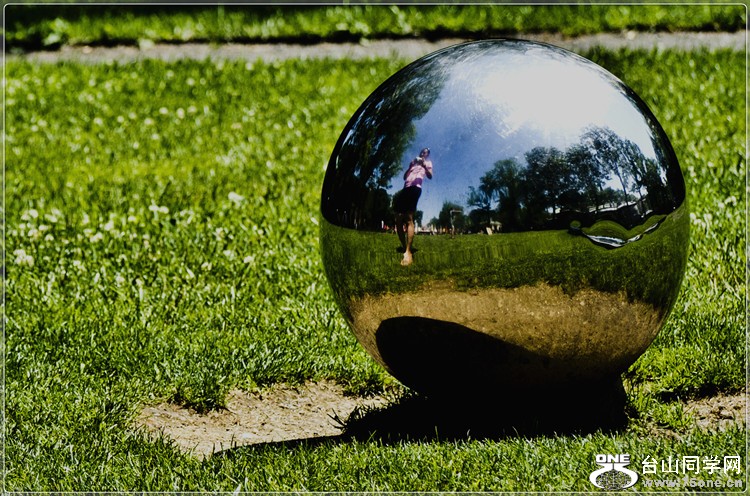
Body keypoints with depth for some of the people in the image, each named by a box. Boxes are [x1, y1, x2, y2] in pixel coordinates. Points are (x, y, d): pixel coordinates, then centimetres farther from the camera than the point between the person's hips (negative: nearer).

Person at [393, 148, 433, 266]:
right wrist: (410, 167, 11)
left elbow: (430, 176, 4)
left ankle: (408, 252, -30)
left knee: (409, 218, -21)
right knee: (399, 220, -3)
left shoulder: (427, 163, 19)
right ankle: (404, 249, 1)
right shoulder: (413, 162, 34)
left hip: (415, 188, -7)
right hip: (405, 188, 7)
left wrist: (424, 166, -11)